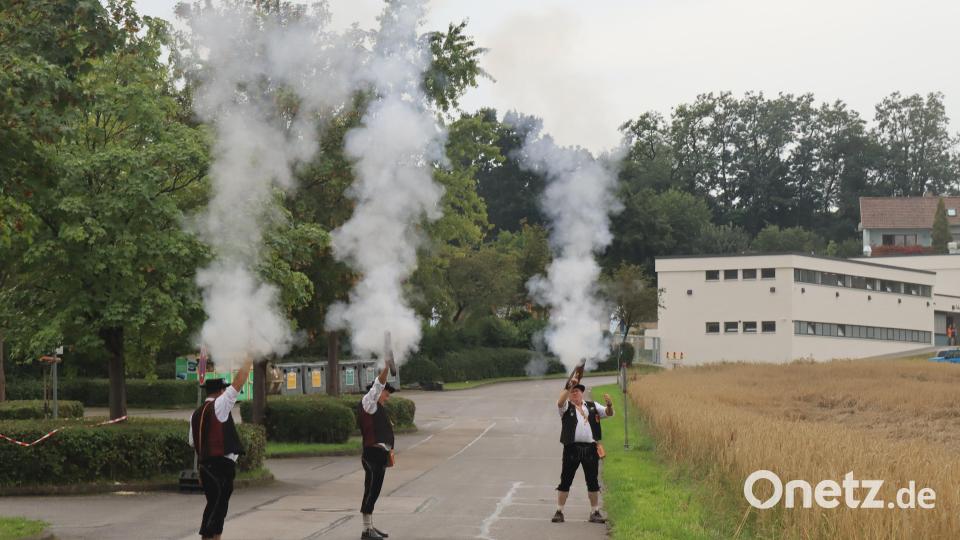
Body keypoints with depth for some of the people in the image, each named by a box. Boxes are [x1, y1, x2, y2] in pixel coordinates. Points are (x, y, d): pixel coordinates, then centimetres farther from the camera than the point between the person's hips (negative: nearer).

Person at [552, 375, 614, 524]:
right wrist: (568, 386, -25)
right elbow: (560, 402, -16)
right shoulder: (566, 406, 6)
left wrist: (609, 405, -14)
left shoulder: (592, 406, 14)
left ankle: (595, 512, 14)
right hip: (572, 448, -2)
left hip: (590, 448, 2)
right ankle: (559, 511, 8)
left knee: (593, 481, 6)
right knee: (565, 481, 1)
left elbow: (608, 414, 8)